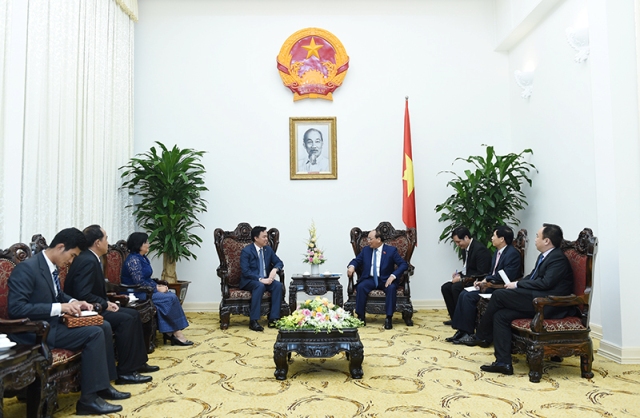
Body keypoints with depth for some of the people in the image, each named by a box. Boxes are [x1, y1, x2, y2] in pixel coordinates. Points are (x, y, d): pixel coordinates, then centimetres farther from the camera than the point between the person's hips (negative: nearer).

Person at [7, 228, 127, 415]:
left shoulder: (52, 267, 7)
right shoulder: (27, 268, -19)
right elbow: (16, 308, -26)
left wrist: (74, 302, 2)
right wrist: (60, 307, -27)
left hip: (52, 323, 9)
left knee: (104, 326, 3)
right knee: (94, 333, -20)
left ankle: (103, 385, 9)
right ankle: (88, 399, -14)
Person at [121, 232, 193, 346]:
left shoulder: (143, 258, 13)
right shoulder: (133, 260, -16)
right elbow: (140, 283, -21)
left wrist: (158, 286, 0)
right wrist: (157, 289, -15)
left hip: (146, 290, 9)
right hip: (137, 294, -9)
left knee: (172, 296, -14)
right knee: (171, 298, -19)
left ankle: (169, 332, -15)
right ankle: (177, 333, -9)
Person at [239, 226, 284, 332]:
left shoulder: (268, 249, 7)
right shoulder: (246, 251, -10)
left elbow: (279, 262, 11)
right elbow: (245, 271, -18)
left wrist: (275, 269, -13)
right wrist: (260, 279, -28)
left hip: (265, 279, 5)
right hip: (250, 281, -5)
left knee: (278, 285, -23)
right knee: (260, 286, -37)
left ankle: (273, 318, -23)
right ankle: (253, 321, -34)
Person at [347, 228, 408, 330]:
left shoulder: (391, 250, -2)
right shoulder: (366, 250, 9)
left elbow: (404, 264, -7)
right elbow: (356, 260, 15)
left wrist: (393, 276, -23)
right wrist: (351, 266, -11)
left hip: (386, 280, -2)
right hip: (370, 279, 2)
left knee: (391, 288, -34)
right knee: (360, 287, -28)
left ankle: (388, 318, -27)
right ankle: (361, 317, -20)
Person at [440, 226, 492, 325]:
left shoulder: (480, 249, -21)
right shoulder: (466, 248, 7)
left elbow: (481, 274, -24)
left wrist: (463, 279, -21)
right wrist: (459, 274, -1)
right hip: (468, 279, 10)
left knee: (456, 287, -28)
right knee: (445, 287, -2)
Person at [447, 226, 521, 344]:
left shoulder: (512, 253, -15)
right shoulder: (498, 252, 15)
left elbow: (507, 276, -23)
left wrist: (487, 281, -14)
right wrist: (483, 282, -1)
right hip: (491, 285, 9)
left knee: (469, 297, -21)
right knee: (463, 294, -7)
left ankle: (468, 333, -12)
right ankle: (461, 330, -6)